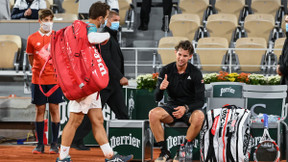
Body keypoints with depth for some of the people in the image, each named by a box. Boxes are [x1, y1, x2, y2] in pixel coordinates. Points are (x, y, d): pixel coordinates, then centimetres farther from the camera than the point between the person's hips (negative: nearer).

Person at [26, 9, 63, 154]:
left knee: (54, 109, 0)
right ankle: (40, 144, 8)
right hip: (38, 79, 1)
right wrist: (39, 70, 8)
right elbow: (31, 59, 14)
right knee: (40, 110, 3)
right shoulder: (32, 38, 4)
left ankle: (54, 144, 7)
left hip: (54, 78, -1)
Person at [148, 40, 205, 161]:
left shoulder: (195, 73, -8)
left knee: (199, 117, -36)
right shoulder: (166, 70, -3)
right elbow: (157, 98, -4)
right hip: (172, 106, 2)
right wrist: (161, 88, -28)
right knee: (153, 114, -27)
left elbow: (200, 101, -9)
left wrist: (186, 108, -29)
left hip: (190, 107, -2)